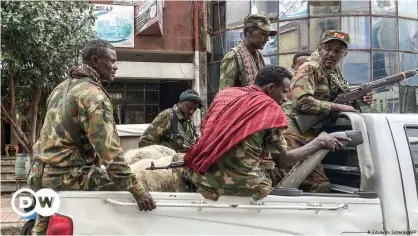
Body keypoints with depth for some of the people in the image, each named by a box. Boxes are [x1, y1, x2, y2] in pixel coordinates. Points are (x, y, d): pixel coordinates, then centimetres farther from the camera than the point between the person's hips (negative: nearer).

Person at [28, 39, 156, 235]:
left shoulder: (62, 87, 14)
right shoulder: (93, 94, -16)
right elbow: (108, 148, -24)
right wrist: (136, 189, -24)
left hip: (41, 173, 10)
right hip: (67, 177, -10)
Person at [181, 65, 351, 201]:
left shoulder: (224, 93, 12)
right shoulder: (272, 109, -2)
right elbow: (283, 160, 1)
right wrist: (319, 142, 10)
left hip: (202, 173, 6)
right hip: (239, 183, -6)